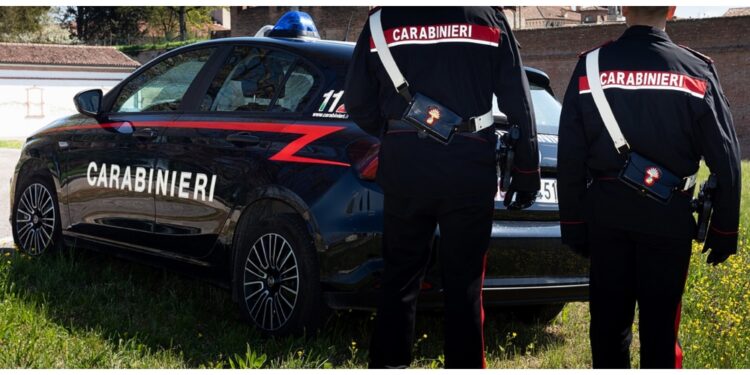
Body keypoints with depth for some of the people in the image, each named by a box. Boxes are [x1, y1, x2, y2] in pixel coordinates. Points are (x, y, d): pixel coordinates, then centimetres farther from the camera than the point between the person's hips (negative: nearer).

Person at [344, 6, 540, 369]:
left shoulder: (382, 20, 1)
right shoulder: (489, 17, 1)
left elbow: (357, 101, 6)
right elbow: (517, 101, 2)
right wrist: (526, 168, 8)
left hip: (404, 163, 1)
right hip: (470, 164, 0)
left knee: (400, 279, 12)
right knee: (464, 284, 7)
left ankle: (388, 364, 14)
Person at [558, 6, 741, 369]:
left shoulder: (591, 67, -4)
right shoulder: (697, 72, -6)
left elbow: (570, 156, 0)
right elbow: (725, 159, -3)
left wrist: (573, 224, 8)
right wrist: (724, 230, 6)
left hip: (607, 215, 1)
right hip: (669, 216, -1)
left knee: (608, 320, 11)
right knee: (660, 324, 7)